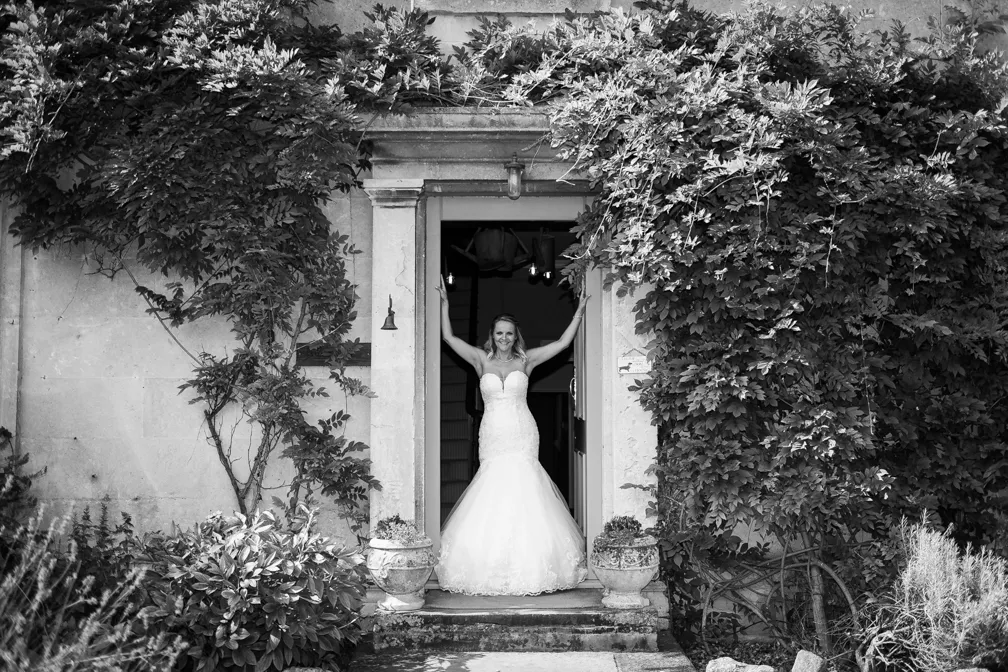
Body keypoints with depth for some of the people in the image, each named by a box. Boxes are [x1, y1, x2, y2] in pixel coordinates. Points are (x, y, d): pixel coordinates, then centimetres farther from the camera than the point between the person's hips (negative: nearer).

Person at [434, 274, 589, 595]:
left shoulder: (525, 360, 9)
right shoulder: (482, 360, 10)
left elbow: (563, 342, 10)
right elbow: (449, 337, 7)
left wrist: (579, 311, 9)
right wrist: (444, 303, 6)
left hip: (522, 436, 0)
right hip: (493, 435, 1)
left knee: (524, 494, -7)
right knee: (491, 497, -3)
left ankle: (528, 567, -2)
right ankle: (490, 570, 2)